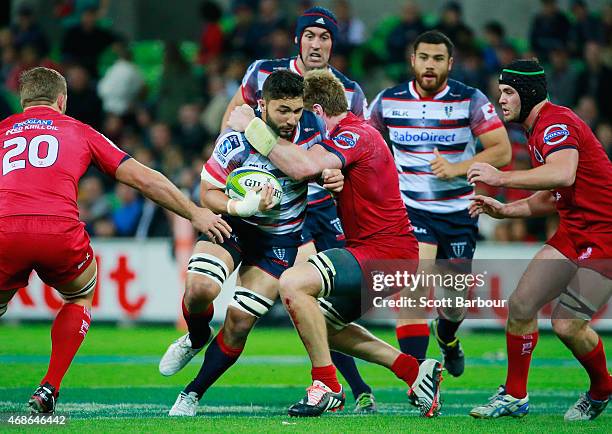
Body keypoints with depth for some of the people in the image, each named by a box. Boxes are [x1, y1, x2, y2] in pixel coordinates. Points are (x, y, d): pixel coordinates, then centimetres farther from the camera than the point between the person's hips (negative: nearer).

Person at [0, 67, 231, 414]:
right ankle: (49, 389, 17)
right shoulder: (78, 131, 24)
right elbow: (144, 179, 22)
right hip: (60, 232, 0)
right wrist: (195, 213, 30)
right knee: (81, 296, 30)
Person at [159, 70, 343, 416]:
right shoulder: (237, 139, -23)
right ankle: (197, 339, 10)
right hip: (231, 222, -1)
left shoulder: (314, 129, -16)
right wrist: (242, 206, -34)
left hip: (280, 238, 1)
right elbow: (208, 192, -14)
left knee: (240, 322, -5)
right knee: (200, 288, -26)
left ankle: (194, 393, 14)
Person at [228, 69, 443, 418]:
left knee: (293, 283, -24)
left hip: (387, 252, -11)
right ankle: (415, 371, 18)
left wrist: (252, 127, -23)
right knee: (323, 323, 21)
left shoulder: (355, 134, -15)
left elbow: (302, 167, -31)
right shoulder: (353, 134, 19)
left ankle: (327, 386, -15)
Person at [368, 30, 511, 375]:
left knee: (455, 298, 12)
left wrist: (458, 168, -24)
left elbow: (502, 151, -12)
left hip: (460, 211, 1)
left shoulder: (470, 100, -8)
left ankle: (447, 337, 50)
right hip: (411, 209, -1)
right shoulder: (388, 101, -2)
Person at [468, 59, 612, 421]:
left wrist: (501, 178, -33)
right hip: (573, 233, 10)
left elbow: (564, 174, -37)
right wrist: (504, 210, 12)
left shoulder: (556, 123, -16)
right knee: (520, 306, 2)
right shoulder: (538, 130, 17)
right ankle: (515, 397, 13)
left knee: (568, 325, -14)